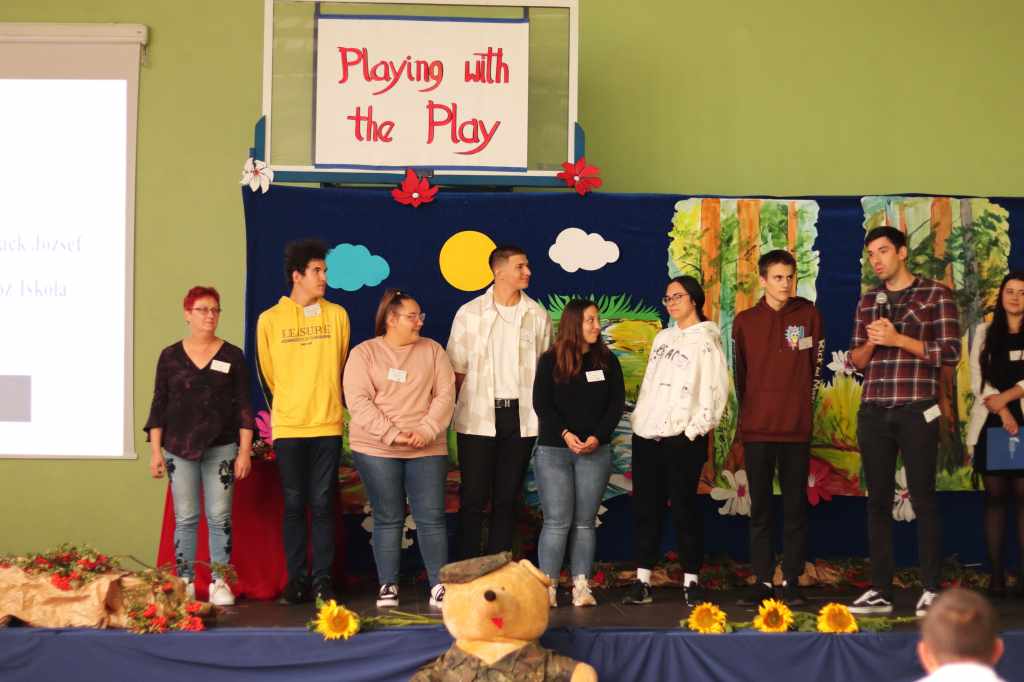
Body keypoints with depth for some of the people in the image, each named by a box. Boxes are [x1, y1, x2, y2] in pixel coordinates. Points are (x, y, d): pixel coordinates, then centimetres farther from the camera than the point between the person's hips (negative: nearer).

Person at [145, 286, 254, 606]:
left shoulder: (233, 356, 5)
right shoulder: (170, 356, 6)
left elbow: (243, 407, 4)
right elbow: (159, 405, 6)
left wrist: (245, 451, -2)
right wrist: (155, 451, 1)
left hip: (221, 448, 0)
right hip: (179, 448, 0)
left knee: (219, 517, -1)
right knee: (185, 518, 2)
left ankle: (219, 583, 6)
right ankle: (185, 582, 8)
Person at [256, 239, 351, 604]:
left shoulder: (337, 315, 4)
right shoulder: (270, 320, 1)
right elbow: (266, 374, 9)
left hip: (328, 425, 1)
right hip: (288, 427, -1)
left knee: (322, 504, 1)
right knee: (294, 505, 3)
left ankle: (322, 578, 6)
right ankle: (296, 579, 9)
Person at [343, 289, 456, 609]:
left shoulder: (432, 350, 10)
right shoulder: (363, 353, 3)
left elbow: (445, 395, 3)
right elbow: (358, 401, -8)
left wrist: (425, 431, -12)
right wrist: (392, 433, -17)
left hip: (427, 450, 2)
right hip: (377, 450, -2)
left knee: (431, 517, -2)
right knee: (388, 519, 2)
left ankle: (439, 587, 0)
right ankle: (387, 587, 10)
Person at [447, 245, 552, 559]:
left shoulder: (537, 315, 4)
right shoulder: (469, 313, -2)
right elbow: (457, 369, 1)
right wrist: (452, 411, -4)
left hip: (521, 417, 2)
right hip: (478, 417, -2)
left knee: (507, 497, 8)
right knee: (473, 496, -1)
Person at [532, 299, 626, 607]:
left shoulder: (607, 360, 8)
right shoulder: (550, 361, 1)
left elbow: (617, 403, 4)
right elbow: (541, 404, -3)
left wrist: (597, 437, -10)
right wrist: (565, 434, -15)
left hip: (595, 452, 2)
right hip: (554, 450, -2)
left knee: (584, 521, 3)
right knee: (557, 521, -6)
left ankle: (581, 585, 6)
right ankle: (547, 586, -2)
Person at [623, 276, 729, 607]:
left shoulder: (706, 340, -2)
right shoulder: (662, 337, 19)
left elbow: (714, 392, -9)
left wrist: (694, 430, -14)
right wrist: (639, 419, 13)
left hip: (683, 439, -7)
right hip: (647, 436, 7)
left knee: (683, 508, -4)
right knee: (645, 508, 6)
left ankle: (691, 582, 4)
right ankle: (642, 581, 9)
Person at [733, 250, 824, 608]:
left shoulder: (808, 315, 3)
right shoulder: (745, 321, 5)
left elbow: (815, 366, 7)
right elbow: (740, 373, 11)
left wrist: (801, 407, 7)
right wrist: (748, 414, 12)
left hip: (796, 428, -1)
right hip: (756, 429, 1)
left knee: (795, 507, 4)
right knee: (760, 508, 5)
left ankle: (792, 581, 9)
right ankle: (762, 581, 10)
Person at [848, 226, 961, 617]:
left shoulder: (935, 294, 1)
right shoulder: (868, 302, 15)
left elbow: (950, 353, -6)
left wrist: (898, 339, -12)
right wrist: (871, 342, -5)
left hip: (917, 410, -4)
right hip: (874, 411, 5)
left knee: (922, 499, -2)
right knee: (878, 501, 5)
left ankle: (931, 590, 4)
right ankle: (880, 591, 9)